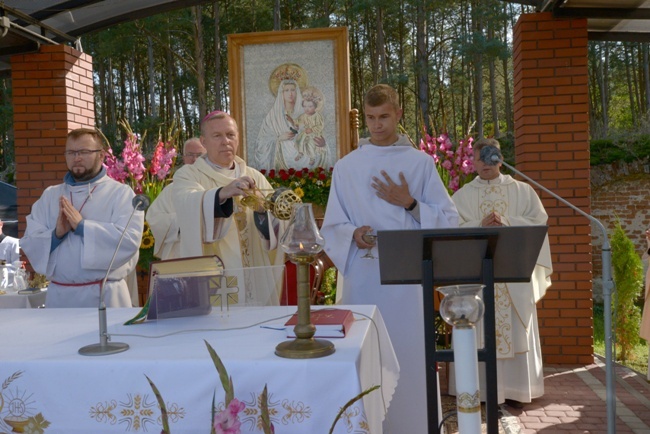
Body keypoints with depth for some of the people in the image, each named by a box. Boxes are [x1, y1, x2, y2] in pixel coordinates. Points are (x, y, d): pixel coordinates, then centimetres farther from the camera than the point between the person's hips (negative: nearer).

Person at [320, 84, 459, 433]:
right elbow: (332, 228, 5)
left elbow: (449, 220, 2)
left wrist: (409, 204, -11)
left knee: (409, 356, 2)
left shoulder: (421, 163, 4)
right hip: (362, 277, 1)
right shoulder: (346, 167, 6)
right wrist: (354, 235, -16)